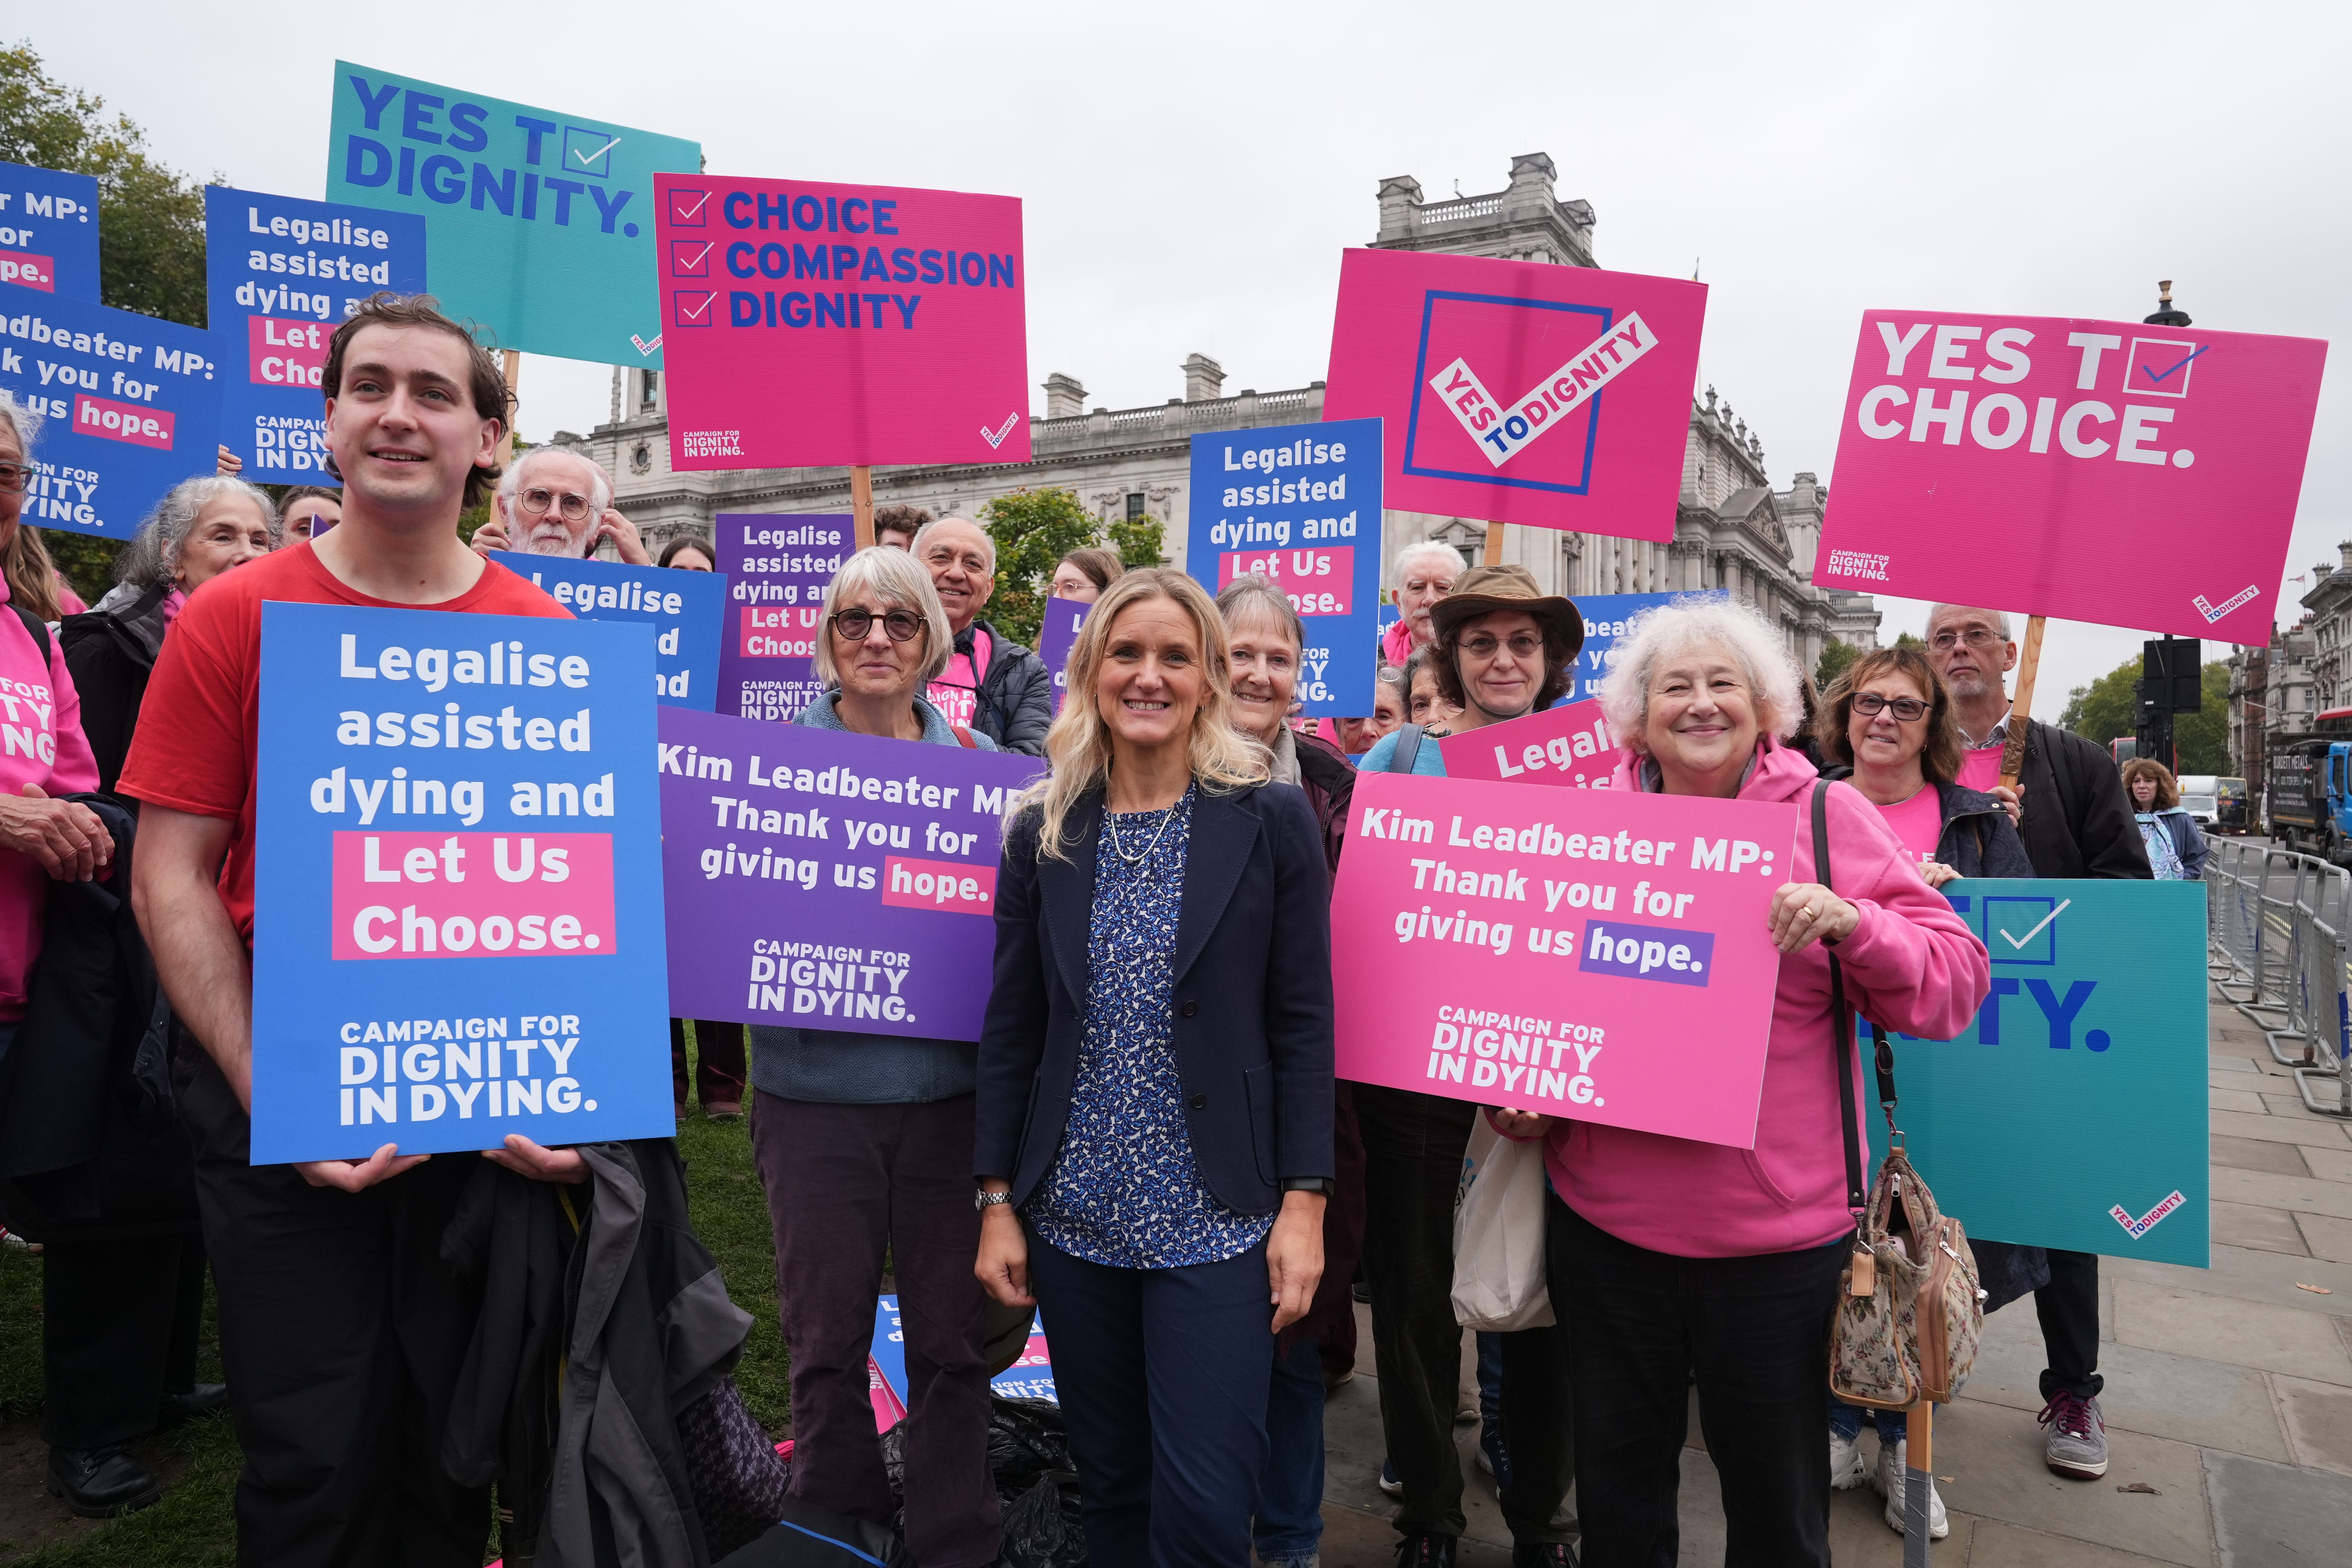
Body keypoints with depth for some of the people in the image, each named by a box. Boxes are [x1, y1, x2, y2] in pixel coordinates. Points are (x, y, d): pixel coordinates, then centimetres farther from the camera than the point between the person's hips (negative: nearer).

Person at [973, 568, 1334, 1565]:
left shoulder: (1271, 823, -4)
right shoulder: (1041, 832, 3)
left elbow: (1304, 1026, -4)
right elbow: (1010, 1029, 5)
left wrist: (1305, 1202, -8)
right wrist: (997, 1201, 3)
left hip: (1215, 1220, -3)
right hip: (1074, 1219, 3)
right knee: (1111, 1487, 16)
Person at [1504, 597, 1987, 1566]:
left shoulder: (1827, 815, -2)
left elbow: (1956, 982, -4)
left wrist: (1852, 921, -21)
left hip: (1776, 1225, -1)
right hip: (1605, 1218, 2)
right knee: (1617, 1478, 18)